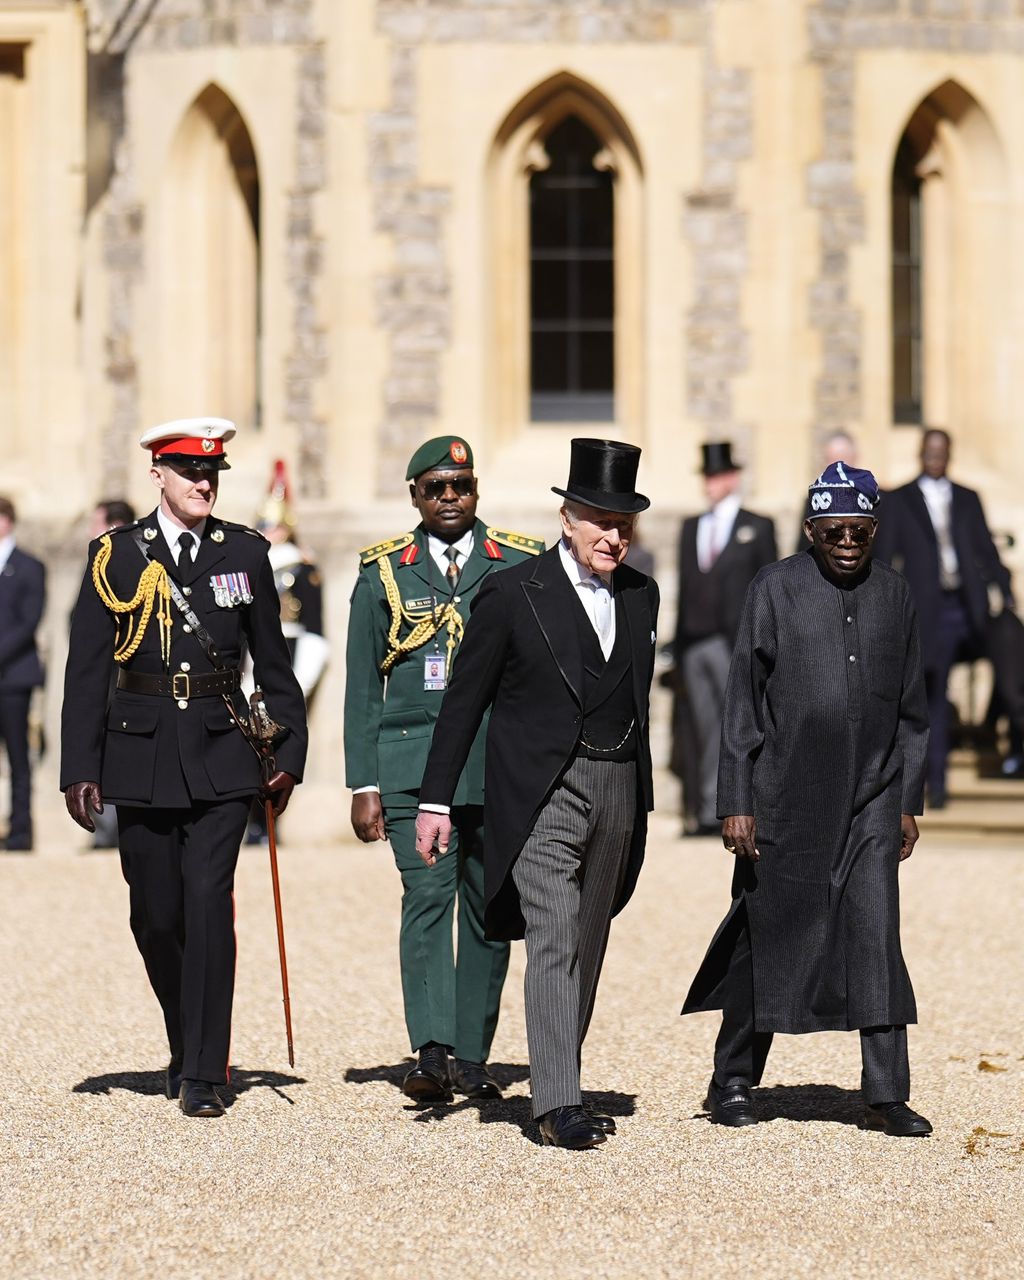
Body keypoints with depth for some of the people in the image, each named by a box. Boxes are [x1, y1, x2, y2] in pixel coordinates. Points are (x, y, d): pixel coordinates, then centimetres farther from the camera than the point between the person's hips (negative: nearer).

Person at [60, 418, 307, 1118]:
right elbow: (87, 670, 2)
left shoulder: (244, 552, 6)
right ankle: (188, 1043, 30)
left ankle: (204, 1074, -8)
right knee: (156, 916, 7)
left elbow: (273, 660, 12)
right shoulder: (116, 555, 2)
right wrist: (81, 768, -4)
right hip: (142, 756, 1)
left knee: (209, 905, -10)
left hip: (221, 753, -1)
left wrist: (288, 752, 9)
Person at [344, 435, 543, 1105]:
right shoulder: (385, 572, 8)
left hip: (501, 765, 1)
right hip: (412, 762, -1)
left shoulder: (521, 566, 7)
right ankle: (431, 1054, -19)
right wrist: (364, 784, 1)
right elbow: (362, 688, 8)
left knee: (489, 908, 4)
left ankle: (472, 1059, 12)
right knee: (427, 896, -14)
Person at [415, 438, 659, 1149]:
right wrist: (436, 799, -5)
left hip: (617, 790, 5)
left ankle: (561, 1086, 19)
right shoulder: (514, 594, -6)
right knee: (555, 942, -15)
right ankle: (558, 1105, -18)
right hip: (542, 791, -5)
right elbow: (465, 699, -2)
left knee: (588, 949, 10)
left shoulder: (641, 596, 10)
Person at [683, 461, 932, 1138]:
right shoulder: (776, 589, -2)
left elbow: (911, 709, 14)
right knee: (767, 937, 6)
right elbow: (743, 705, -3)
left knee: (877, 940, -6)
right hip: (784, 798, -2)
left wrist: (908, 802, 10)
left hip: (869, 802, 2)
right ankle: (734, 1082, 20)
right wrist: (736, 803, -7)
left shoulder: (895, 596, 7)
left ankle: (886, 1095, -4)